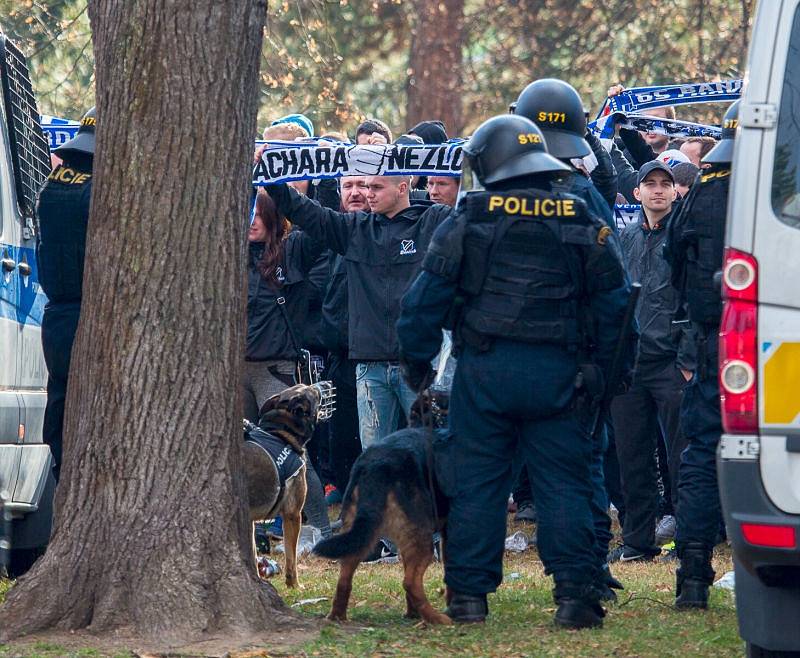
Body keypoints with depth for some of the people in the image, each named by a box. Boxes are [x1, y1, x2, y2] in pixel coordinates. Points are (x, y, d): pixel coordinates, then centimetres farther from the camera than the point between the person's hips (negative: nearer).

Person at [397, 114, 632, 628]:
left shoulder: (467, 223, -1)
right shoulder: (583, 225, 6)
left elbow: (426, 299, -1)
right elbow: (614, 302, 7)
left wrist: (417, 363, 9)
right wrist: (608, 372, 15)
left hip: (484, 372, -1)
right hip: (556, 374, 1)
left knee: (477, 485, 6)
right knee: (564, 486, 4)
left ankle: (469, 595, 7)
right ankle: (575, 594, -3)